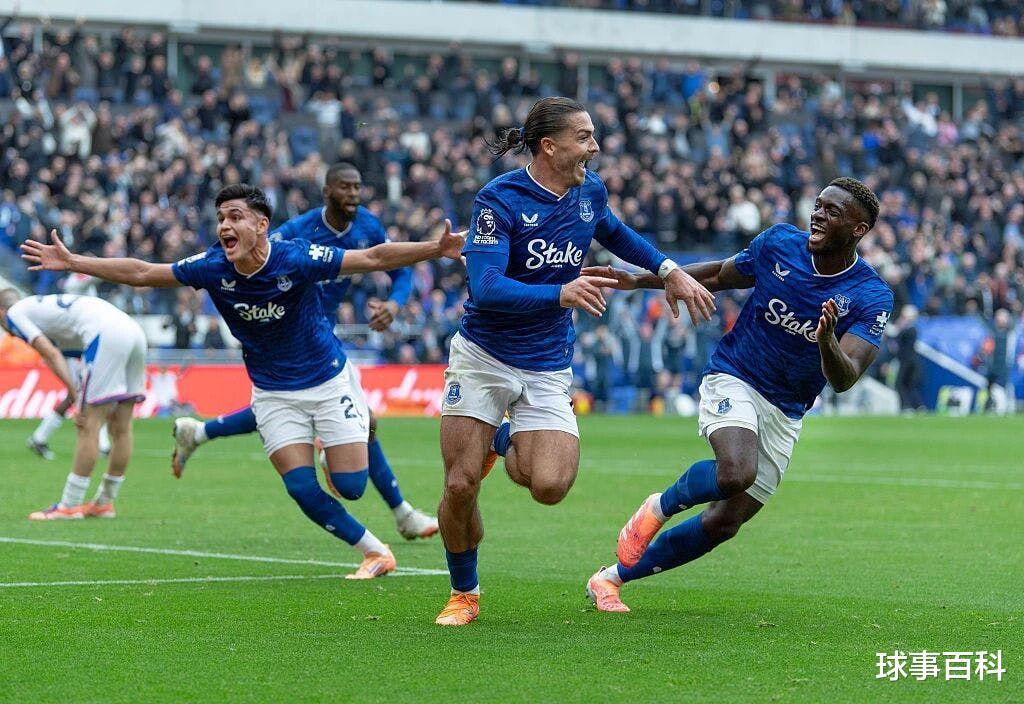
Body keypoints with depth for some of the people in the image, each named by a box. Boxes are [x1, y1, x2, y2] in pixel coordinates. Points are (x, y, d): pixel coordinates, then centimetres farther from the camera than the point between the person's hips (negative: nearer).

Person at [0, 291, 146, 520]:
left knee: (89, 426, -4)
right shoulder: (41, 305, 34)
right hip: (133, 330, 8)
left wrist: (76, 396, -5)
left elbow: (52, 355, -3)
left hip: (107, 335, -8)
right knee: (121, 428, 12)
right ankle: (104, 503, 21)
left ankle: (69, 506, -2)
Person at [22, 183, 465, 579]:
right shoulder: (212, 267, -14)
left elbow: (373, 258, -22)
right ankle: (374, 552, 8)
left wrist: (437, 250, -32)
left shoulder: (296, 259, -23)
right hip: (273, 394, 3)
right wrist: (71, 262, -5)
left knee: (349, 487, -8)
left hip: (329, 379, -2)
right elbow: (141, 273, -4)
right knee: (302, 489, -10)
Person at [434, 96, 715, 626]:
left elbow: (613, 233, 26)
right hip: (483, 357, -3)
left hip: (548, 369, 4)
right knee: (460, 486, -9)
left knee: (549, 486, -17)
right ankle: (464, 595, 18)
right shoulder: (499, 199, -17)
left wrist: (670, 270, 17)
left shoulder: (590, 190, 1)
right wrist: (562, 293, -39)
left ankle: (507, 441, 20)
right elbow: (486, 289, -28)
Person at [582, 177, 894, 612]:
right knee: (736, 473, -33)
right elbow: (720, 276, 11)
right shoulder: (779, 243, -8)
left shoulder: (872, 298, -14)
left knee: (723, 523, 2)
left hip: (785, 413, 2)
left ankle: (611, 578, 20)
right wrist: (638, 280, 9)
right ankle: (659, 507, -3)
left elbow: (843, 380, -24)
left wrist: (827, 341, -46)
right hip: (732, 380, -2)